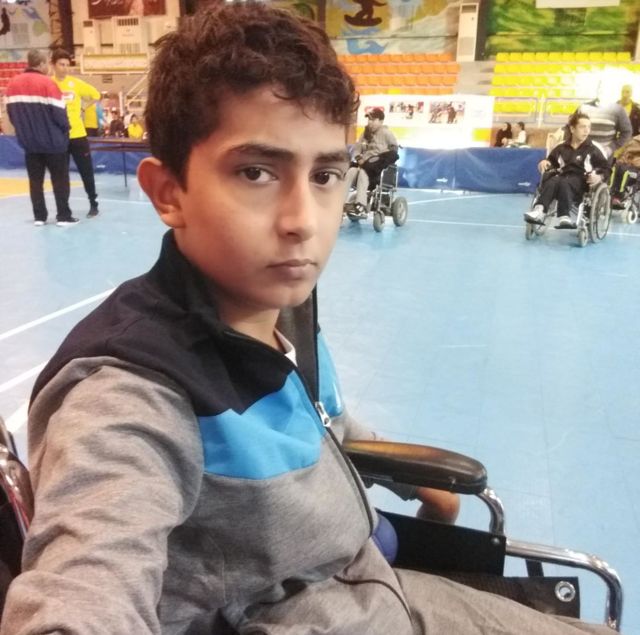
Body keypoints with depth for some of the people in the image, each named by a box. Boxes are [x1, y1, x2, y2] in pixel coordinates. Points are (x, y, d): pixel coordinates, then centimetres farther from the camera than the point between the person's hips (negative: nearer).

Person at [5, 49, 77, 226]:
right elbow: (58, 112, -14)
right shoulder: (47, 83, -13)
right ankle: (63, 216, 2)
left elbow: (10, 112, 10)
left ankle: (39, 216, 12)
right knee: (60, 179, 3)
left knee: (35, 180, 10)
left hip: (29, 141, 5)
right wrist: (65, 128, 5)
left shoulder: (12, 83, 6)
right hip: (52, 141, -5)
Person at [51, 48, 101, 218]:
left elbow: (95, 95, 11)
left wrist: (81, 108, 5)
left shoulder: (76, 83, 0)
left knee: (86, 171, 5)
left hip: (77, 134, 0)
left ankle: (93, 204, 19)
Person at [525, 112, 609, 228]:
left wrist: (599, 177, -15)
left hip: (580, 181, -2)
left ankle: (564, 216, -53)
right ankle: (539, 211, -57)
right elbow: (551, 162, 27)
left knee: (564, 183, -38)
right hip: (561, 177, 2)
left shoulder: (593, 150, 12)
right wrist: (545, 162, 2)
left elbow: (606, 168, 8)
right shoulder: (561, 148, 20)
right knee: (552, 181, -35)